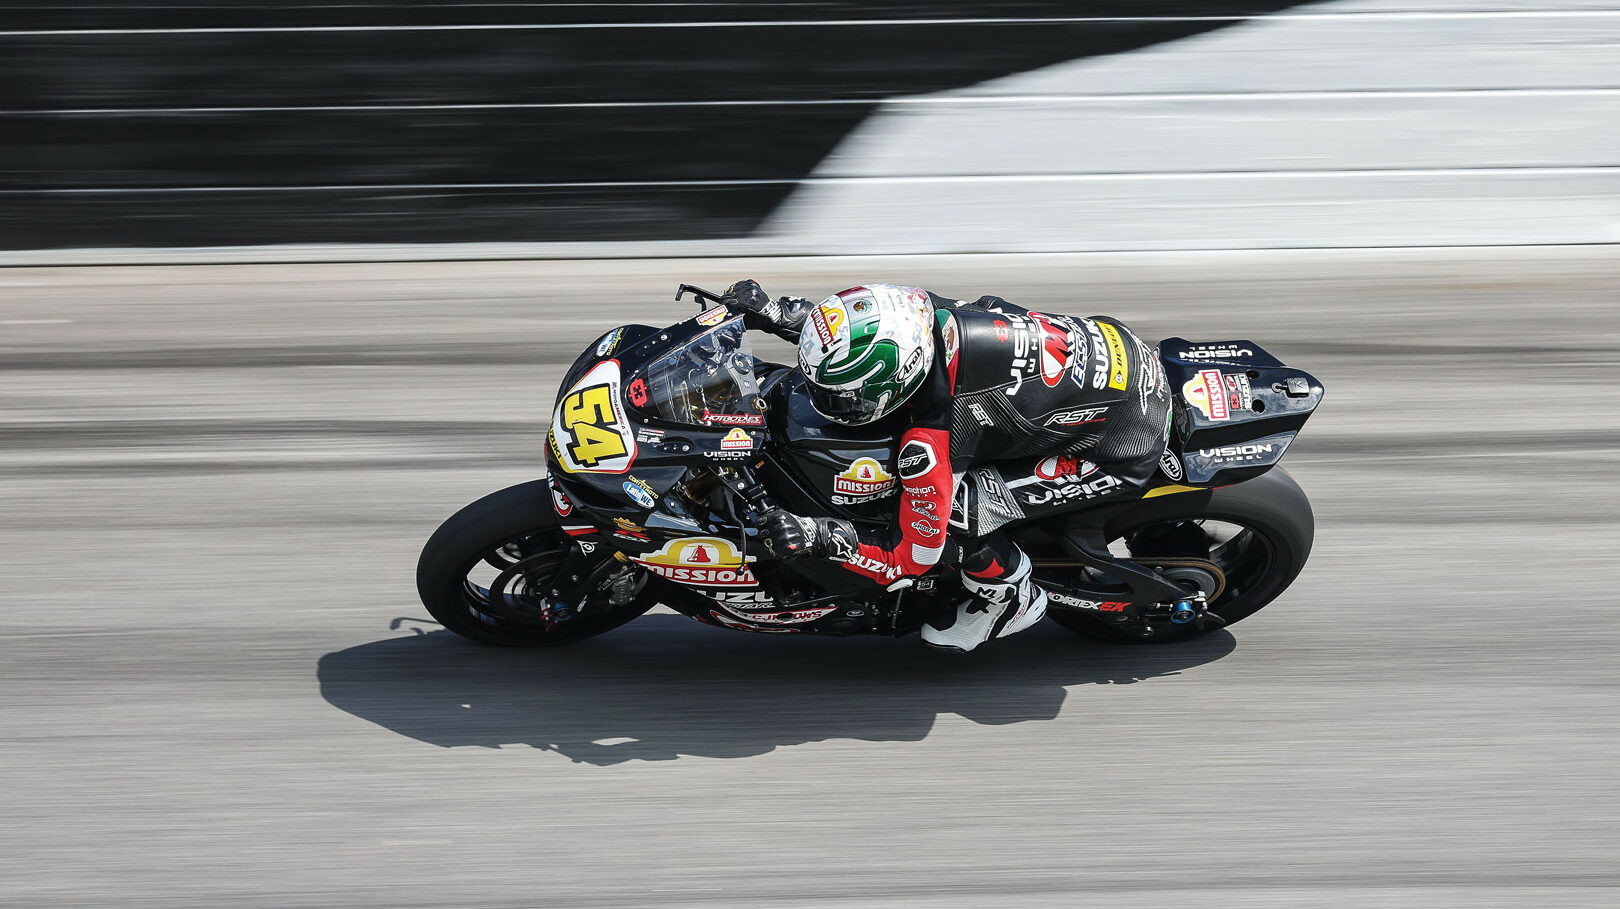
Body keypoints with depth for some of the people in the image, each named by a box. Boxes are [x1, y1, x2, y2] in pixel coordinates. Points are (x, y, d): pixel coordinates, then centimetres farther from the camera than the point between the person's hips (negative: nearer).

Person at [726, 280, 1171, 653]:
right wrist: (774, 314, 1)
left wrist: (815, 536, -24)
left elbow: (911, 558, -18)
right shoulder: (920, 310, -14)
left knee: (954, 506, -15)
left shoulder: (930, 444, -30)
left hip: (1126, 446, -8)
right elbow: (851, 324, 11)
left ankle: (1011, 597, 14)